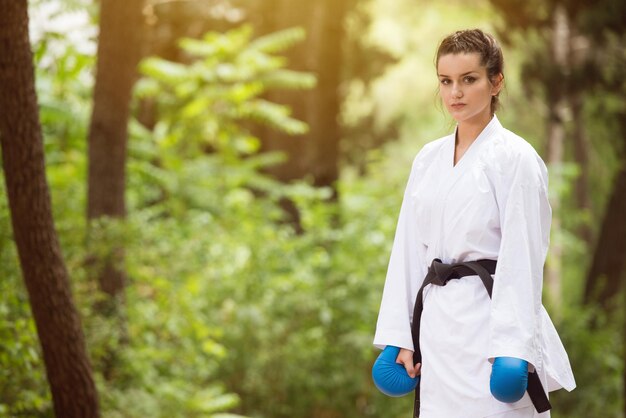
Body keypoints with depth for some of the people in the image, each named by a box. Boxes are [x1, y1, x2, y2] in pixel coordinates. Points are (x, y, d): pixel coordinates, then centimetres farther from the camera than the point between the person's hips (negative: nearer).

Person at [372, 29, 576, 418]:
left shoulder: (515, 158, -6)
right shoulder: (428, 159, 12)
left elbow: (523, 258, -10)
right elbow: (409, 250, 13)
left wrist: (512, 349, -15)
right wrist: (399, 335, 8)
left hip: (490, 323, -6)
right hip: (439, 324, 6)